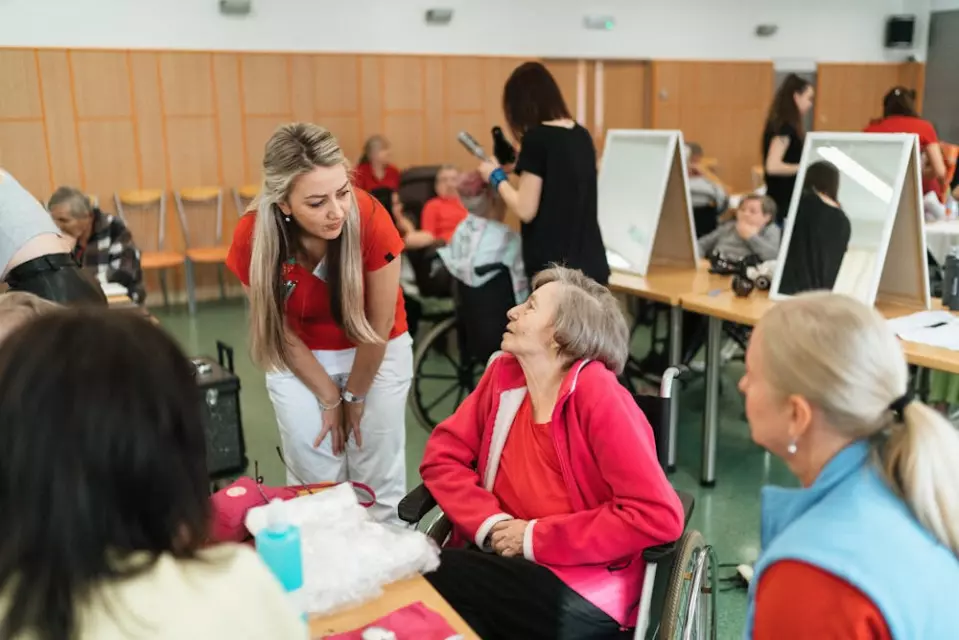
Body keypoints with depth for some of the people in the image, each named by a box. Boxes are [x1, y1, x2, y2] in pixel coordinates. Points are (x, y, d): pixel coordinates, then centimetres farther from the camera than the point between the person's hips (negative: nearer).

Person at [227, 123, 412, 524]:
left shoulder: (369, 218, -30)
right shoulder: (254, 237, -26)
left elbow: (379, 324, -17)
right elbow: (280, 330, -11)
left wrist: (356, 395, -6)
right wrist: (329, 398, -6)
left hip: (378, 353, -1)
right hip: (301, 360, 1)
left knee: (379, 482, 4)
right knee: (315, 483, 2)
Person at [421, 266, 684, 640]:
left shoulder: (597, 395, -16)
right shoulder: (505, 374, 3)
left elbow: (659, 515, -21)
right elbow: (443, 454, 4)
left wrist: (535, 538, -17)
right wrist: (490, 524, -14)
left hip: (583, 590, -5)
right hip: (504, 560, 5)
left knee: (432, 578, -25)